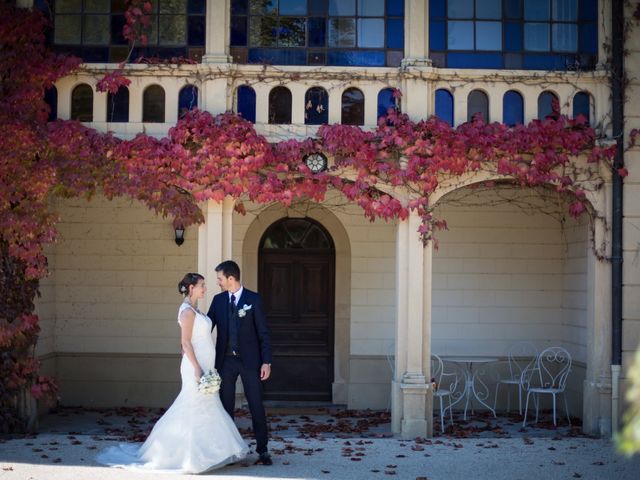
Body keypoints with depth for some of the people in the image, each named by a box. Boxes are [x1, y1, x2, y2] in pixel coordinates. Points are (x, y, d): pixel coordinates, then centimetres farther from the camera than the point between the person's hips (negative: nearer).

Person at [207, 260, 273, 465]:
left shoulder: (254, 299, -5)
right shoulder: (218, 300, 7)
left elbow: (263, 332, -5)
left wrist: (266, 362, -10)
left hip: (249, 360, -4)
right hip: (225, 360, 4)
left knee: (256, 406, 0)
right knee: (225, 406, 8)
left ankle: (263, 450, 7)